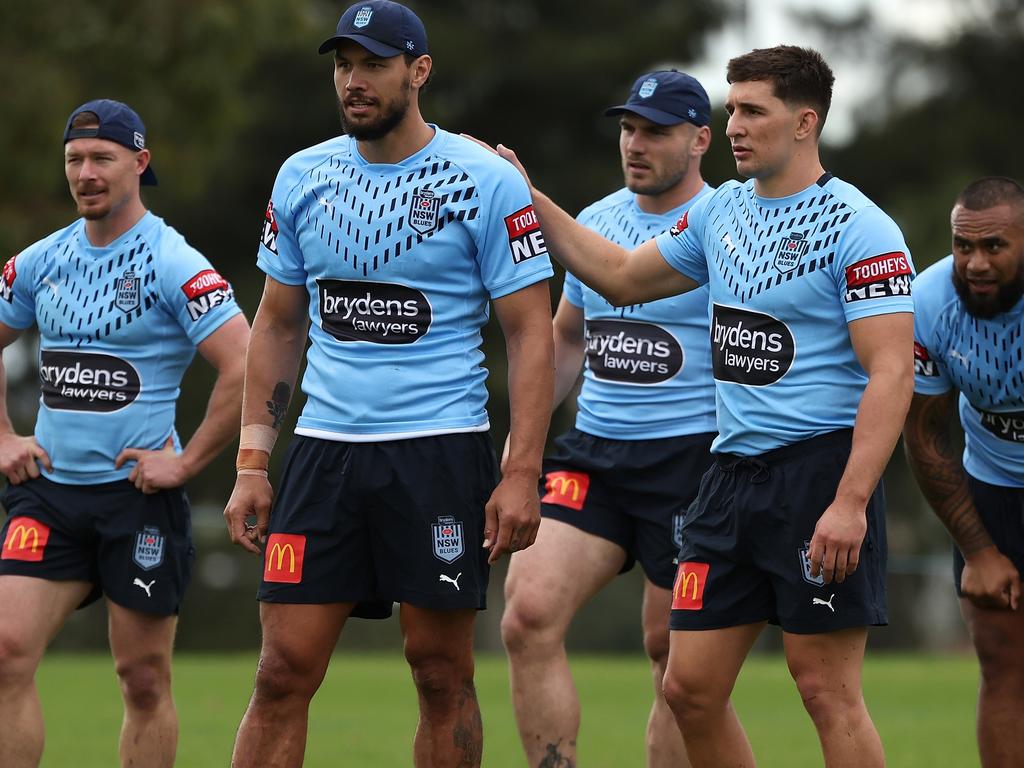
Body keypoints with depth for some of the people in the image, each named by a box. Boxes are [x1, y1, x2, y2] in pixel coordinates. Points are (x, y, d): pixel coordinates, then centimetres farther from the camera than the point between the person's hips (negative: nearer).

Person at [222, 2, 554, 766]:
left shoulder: (485, 182, -5)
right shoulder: (301, 177, 8)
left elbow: (531, 334, -5)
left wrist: (522, 474, -13)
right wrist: (252, 463, 9)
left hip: (441, 450, -3)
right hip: (325, 447, 4)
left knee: (443, 674, 2)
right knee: (283, 673, -2)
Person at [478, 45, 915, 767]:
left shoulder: (858, 227, -10)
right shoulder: (720, 212, 13)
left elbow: (891, 371, -16)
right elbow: (624, 277, 28)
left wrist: (850, 503, -24)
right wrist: (529, 199, 21)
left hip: (822, 469, -8)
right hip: (733, 471, 8)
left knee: (827, 688, -7)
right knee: (690, 687, 4)